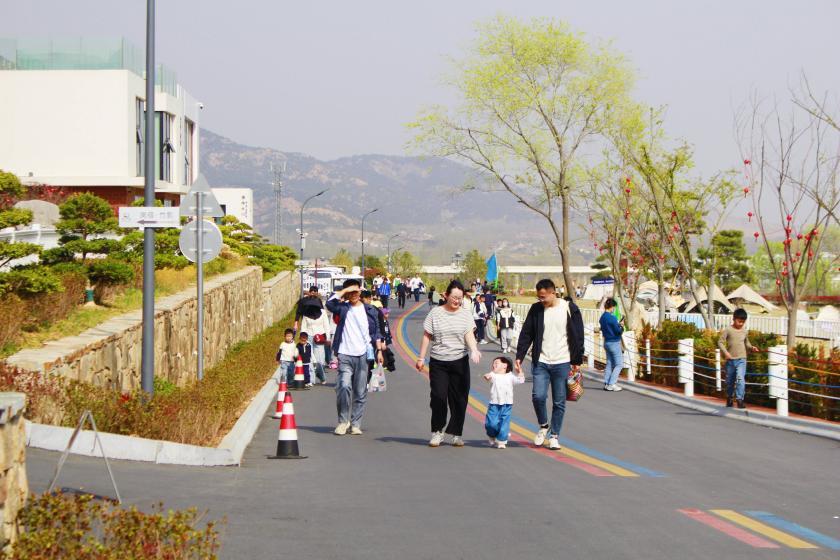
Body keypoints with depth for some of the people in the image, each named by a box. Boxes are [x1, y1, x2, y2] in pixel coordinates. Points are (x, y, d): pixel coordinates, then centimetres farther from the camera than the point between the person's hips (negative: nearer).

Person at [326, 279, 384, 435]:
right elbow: (329, 303, -13)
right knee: (344, 386, -17)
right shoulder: (343, 308, 7)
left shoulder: (370, 311, 11)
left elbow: (376, 333, 15)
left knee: (360, 393, 3)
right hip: (345, 355, -1)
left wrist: (379, 350, 8)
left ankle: (355, 424, 12)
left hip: (363, 356, 2)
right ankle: (343, 421, -4)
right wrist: (344, 291, -9)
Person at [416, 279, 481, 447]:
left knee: (459, 399, 1)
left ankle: (456, 433, 12)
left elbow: (469, 335, -5)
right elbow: (426, 337, 5)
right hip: (438, 362, -1)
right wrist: (421, 358, 2)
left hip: (460, 362, 1)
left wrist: (474, 351, -23)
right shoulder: (435, 313, 2)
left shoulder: (466, 314, 6)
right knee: (438, 397, -7)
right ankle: (437, 432, 7)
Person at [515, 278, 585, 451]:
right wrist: (519, 357, -2)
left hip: (562, 363, -1)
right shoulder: (536, 309, 3)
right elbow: (526, 334, 6)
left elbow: (578, 337, 1)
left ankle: (554, 435, 15)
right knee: (538, 396, -12)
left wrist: (577, 361, -1)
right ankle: (543, 426, 14)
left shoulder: (570, 309, -3)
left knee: (559, 402, 3)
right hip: (540, 362, 1)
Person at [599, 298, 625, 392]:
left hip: (606, 342, 8)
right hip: (614, 343, -8)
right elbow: (618, 331, -18)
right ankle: (611, 384, -6)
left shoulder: (602, 317, 6)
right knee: (619, 364, -1)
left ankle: (606, 384, 11)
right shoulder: (612, 318, -19)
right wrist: (621, 327, 3)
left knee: (609, 363, 14)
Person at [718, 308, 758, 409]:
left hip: (741, 359, 1)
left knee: (740, 379, -17)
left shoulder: (745, 331, 8)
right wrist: (725, 352, -18)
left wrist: (751, 347, 3)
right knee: (730, 381, 12)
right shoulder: (728, 330, -3)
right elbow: (720, 342, -5)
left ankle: (740, 399, -18)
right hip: (730, 359, -1)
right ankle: (729, 398, 32)